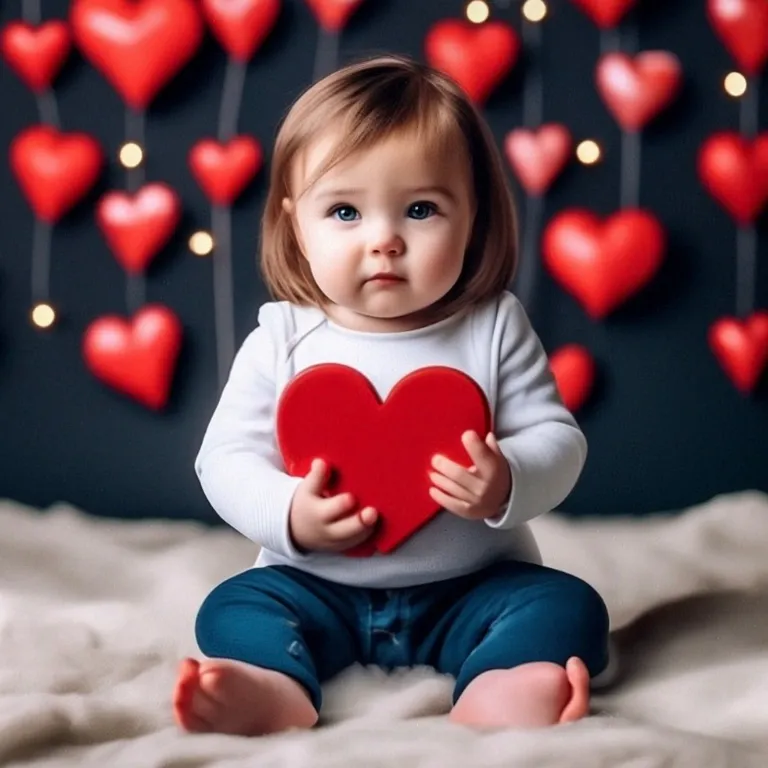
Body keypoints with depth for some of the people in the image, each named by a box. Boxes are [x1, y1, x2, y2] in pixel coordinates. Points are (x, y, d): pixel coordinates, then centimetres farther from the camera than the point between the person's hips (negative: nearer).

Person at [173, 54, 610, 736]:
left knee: (568, 605, -21)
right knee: (233, 607, -19)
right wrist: (290, 516, -23)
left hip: (471, 587, 0)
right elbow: (227, 456, -4)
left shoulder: (494, 328, -6)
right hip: (319, 589, 1)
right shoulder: (281, 341, -6)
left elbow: (557, 437, -6)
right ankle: (279, 691, -46)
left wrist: (508, 483, -27)